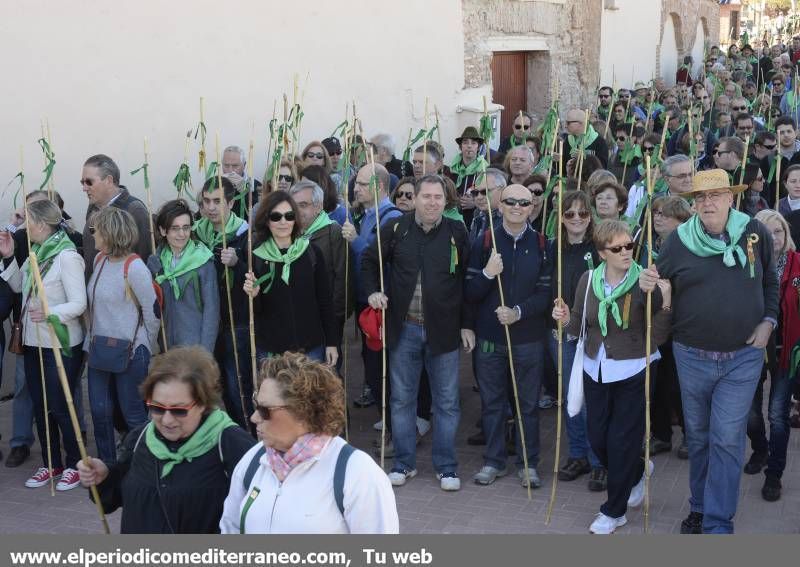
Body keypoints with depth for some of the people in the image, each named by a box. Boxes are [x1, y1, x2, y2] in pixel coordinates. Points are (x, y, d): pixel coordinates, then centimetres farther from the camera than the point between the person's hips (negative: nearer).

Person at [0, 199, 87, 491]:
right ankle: (51, 463, 27)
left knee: (60, 407, 1)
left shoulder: (66, 256, -18)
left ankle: (74, 464, 18)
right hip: (33, 342, 8)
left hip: (61, 345, -8)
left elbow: (79, 304, -20)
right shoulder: (36, 251, 7)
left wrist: (50, 313, -36)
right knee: (40, 406, 14)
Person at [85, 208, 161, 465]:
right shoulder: (100, 259, 6)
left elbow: (153, 312, -11)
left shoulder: (134, 267, -17)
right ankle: (107, 467, 27)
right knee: (100, 412, 12)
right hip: (99, 348, 7)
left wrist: (144, 348, 0)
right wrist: (94, 339, 15)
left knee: (133, 414, 3)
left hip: (129, 351, -7)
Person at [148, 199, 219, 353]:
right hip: (166, 344, 4)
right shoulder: (155, 262, 5)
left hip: (196, 345, -4)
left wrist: (205, 350, -11)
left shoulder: (203, 262, -7)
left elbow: (211, 308, -7)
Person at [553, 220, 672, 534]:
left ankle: (614, 511, 22)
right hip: (596, 370, 4)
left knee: (622, 441, 2)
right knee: (598, 439, 12)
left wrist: (666, 302, -26)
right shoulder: (588, 280, -2)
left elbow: (658, 337, -13)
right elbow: (579, 328, 9)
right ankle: (638, 472, 43)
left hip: (632, 372, -4)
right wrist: (566, 319, -13)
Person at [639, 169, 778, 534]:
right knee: (698, 436, 15)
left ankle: (718, 523, 6)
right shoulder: (679, 239, -5)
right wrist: (647, 284, -19)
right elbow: (660, 283, 4)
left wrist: (768, 320, -2)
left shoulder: (755, 233, -5)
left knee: (727, 439, -3)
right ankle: (699, 507, 32)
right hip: (692, 356, 2)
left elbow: (771, 281, 10)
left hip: (743, 356, -1)